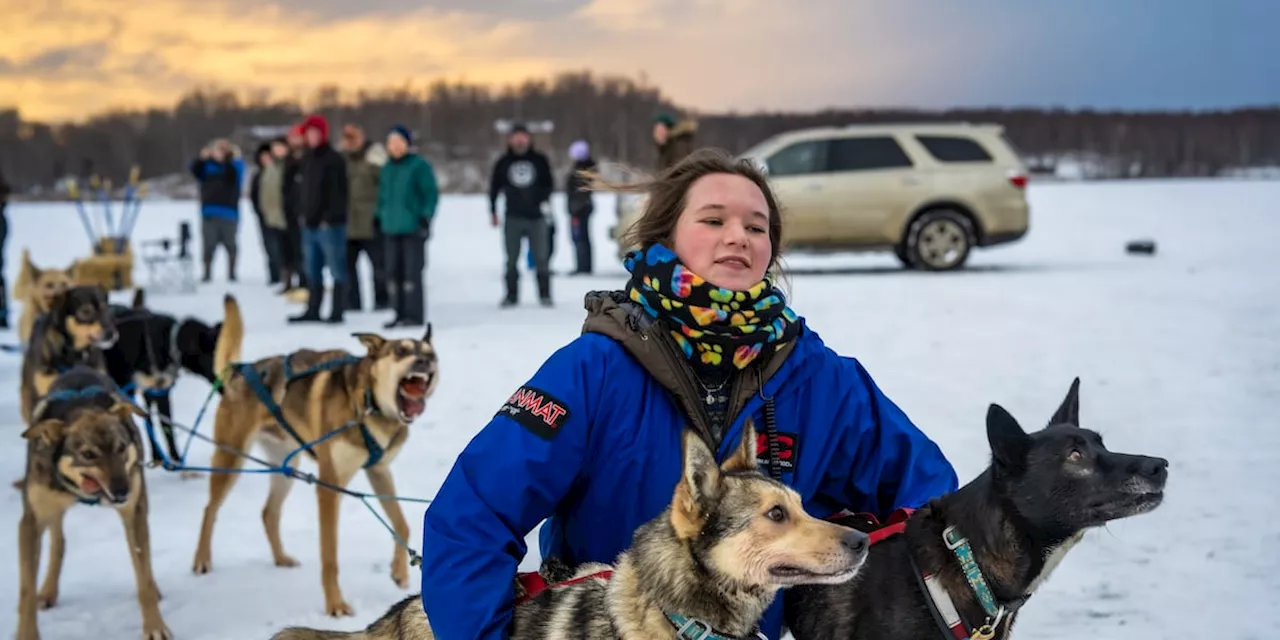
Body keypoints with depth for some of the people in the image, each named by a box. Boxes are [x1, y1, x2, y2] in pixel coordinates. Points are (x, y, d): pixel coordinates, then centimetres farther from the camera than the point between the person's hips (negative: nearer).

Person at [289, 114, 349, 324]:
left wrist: (329, 217, -15)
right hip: (310, 223, 8)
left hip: (330, 225, -8)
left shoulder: (334, 160, -8)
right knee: (312, 271, 12)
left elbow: (339, 191, -12)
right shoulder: (307, 159, 16)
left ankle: (336, 312, -1)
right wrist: (302, 212, 12)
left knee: (336, 270, -3)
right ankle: (313, 310, 18)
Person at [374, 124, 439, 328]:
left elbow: (431, 194, -6)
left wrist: (425, 218, -13)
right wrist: (378, 218, 16)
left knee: (412, 271, -7)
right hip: (392, 228, 7)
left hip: (413, 228, -7)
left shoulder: (419, 166, -5)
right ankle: (401, 314, 14)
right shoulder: (387, 168, 16)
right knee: (394, 272, 7)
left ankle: (415, 315, -2)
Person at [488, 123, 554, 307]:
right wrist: (493, 211, 7)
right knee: (512, 259, 5)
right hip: (513, 218, 1)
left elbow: (549, 183, 8)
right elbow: (494, 187, 10)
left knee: (541, 257, 1)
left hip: (536, 216, -1)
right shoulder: (503, 163, 5)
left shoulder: (539, 160, 4)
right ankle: (511, 295, 12)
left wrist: (545, 201, -8)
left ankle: (544, 294, 8)